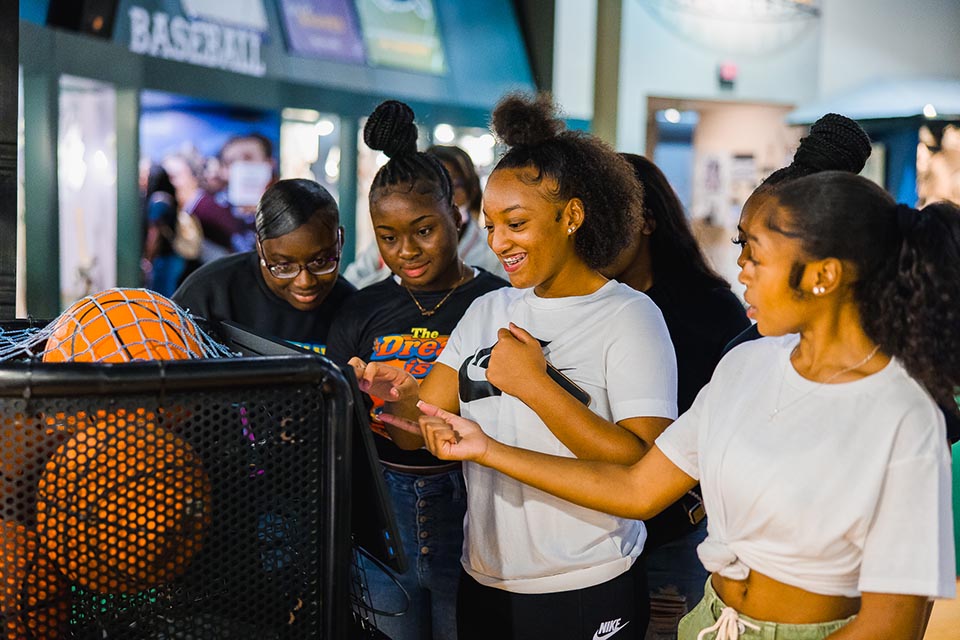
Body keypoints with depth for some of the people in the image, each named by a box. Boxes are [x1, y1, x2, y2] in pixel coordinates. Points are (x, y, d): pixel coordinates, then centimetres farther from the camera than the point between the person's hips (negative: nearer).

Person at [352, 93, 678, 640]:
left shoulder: (629, 315, -10)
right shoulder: (486, 312, 7)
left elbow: (649, 469, -20)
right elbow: (420, 432, 1)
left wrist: (534, 384, -22)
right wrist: (399, 398, -21)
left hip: (588, 595, -5)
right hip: (484, 585, 5)